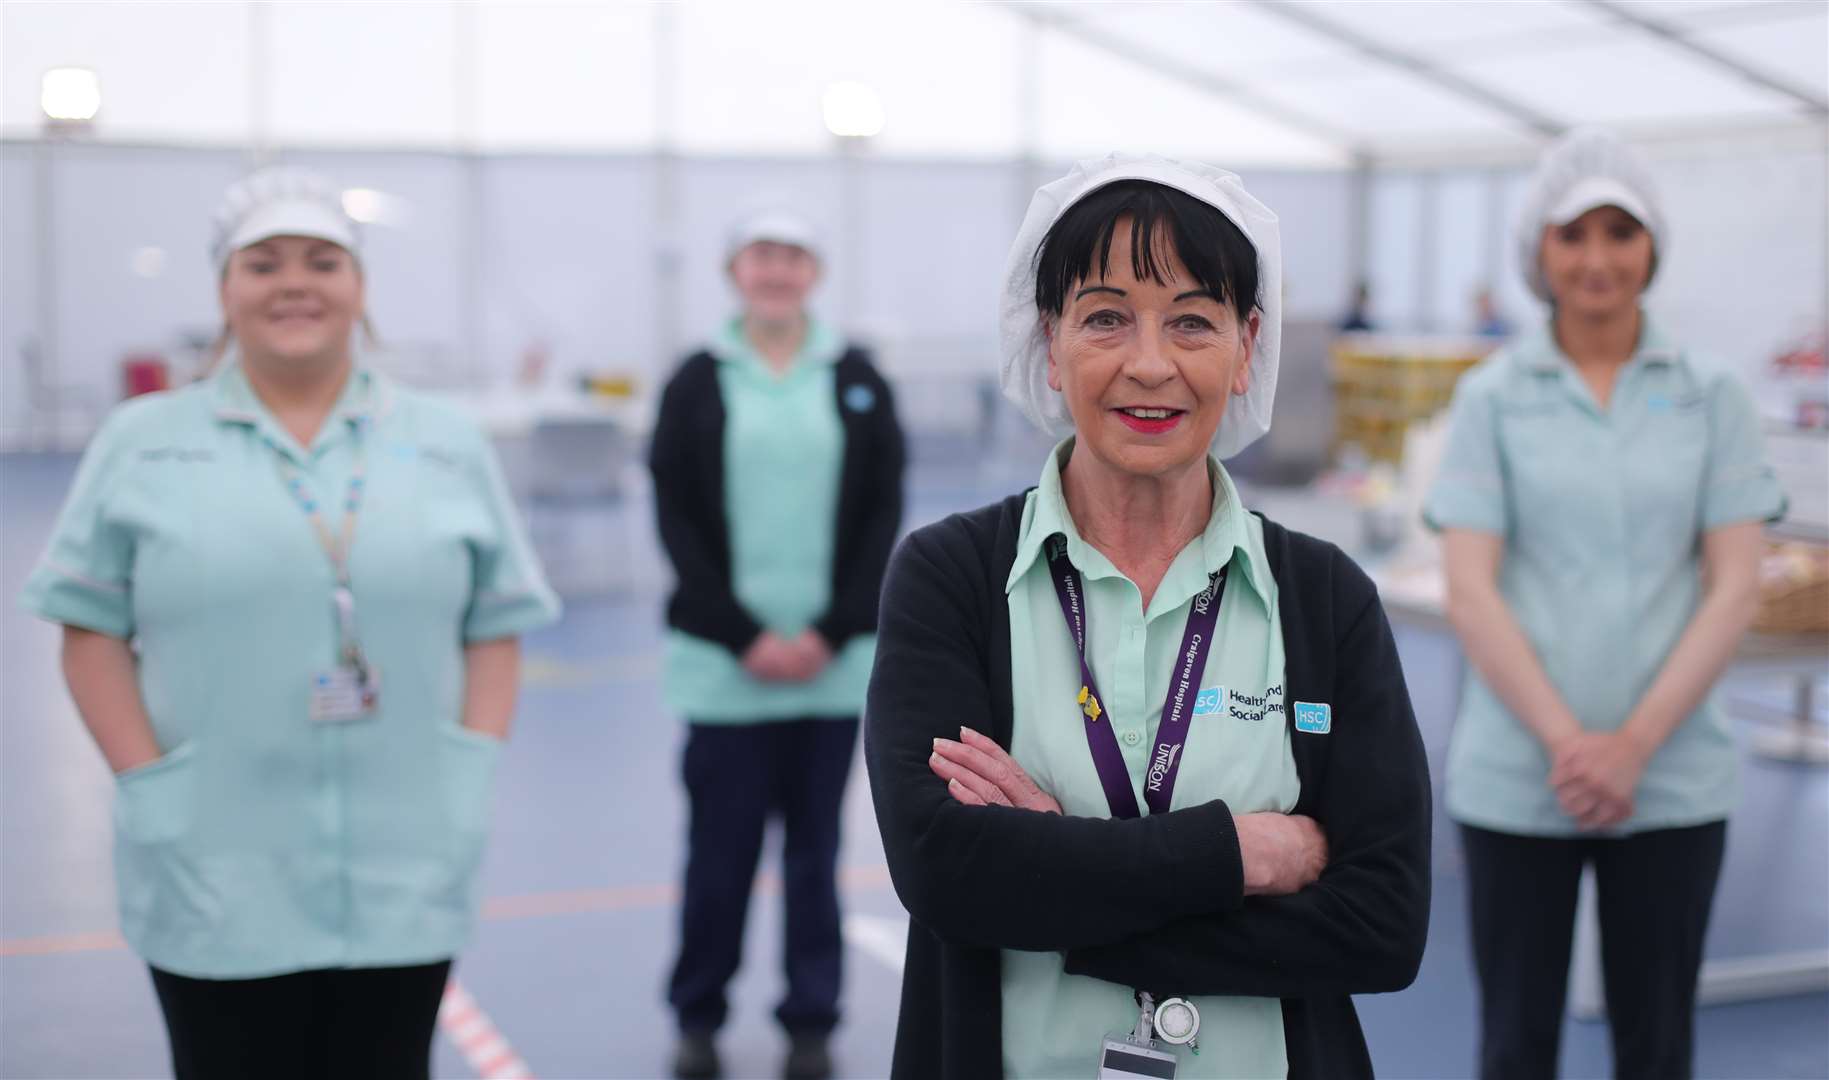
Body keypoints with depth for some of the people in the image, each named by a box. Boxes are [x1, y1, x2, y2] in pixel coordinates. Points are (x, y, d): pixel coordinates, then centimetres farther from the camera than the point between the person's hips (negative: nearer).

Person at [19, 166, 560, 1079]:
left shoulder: (449, 446, 7)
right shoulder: (141, 443, 2)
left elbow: (495, 629, 8)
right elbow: (92, 632, 1)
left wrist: (474, 776, -3)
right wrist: (149, 786, -8)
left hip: (406, 877, 2)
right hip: (214, 881, -1)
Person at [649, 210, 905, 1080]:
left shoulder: (858, 382, 4)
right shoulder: (698, 385, 2)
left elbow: (884, 516, 2)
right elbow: (676, 522, -2)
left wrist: (830, 633, -8)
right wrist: (744, 636, -9)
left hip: (831, 660, 1)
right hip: (726, 663, -1)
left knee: (815, 846, 8)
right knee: (721, 846, 4)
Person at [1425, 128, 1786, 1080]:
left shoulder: (1710, 397, 4)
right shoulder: (1492, 396, 1)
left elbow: (1734, 588, -1)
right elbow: (1470, 592, -5)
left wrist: (1635, 741, -12)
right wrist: (1565, 740, -14)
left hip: (1674, 779, 1)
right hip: (1514, 777, -1)